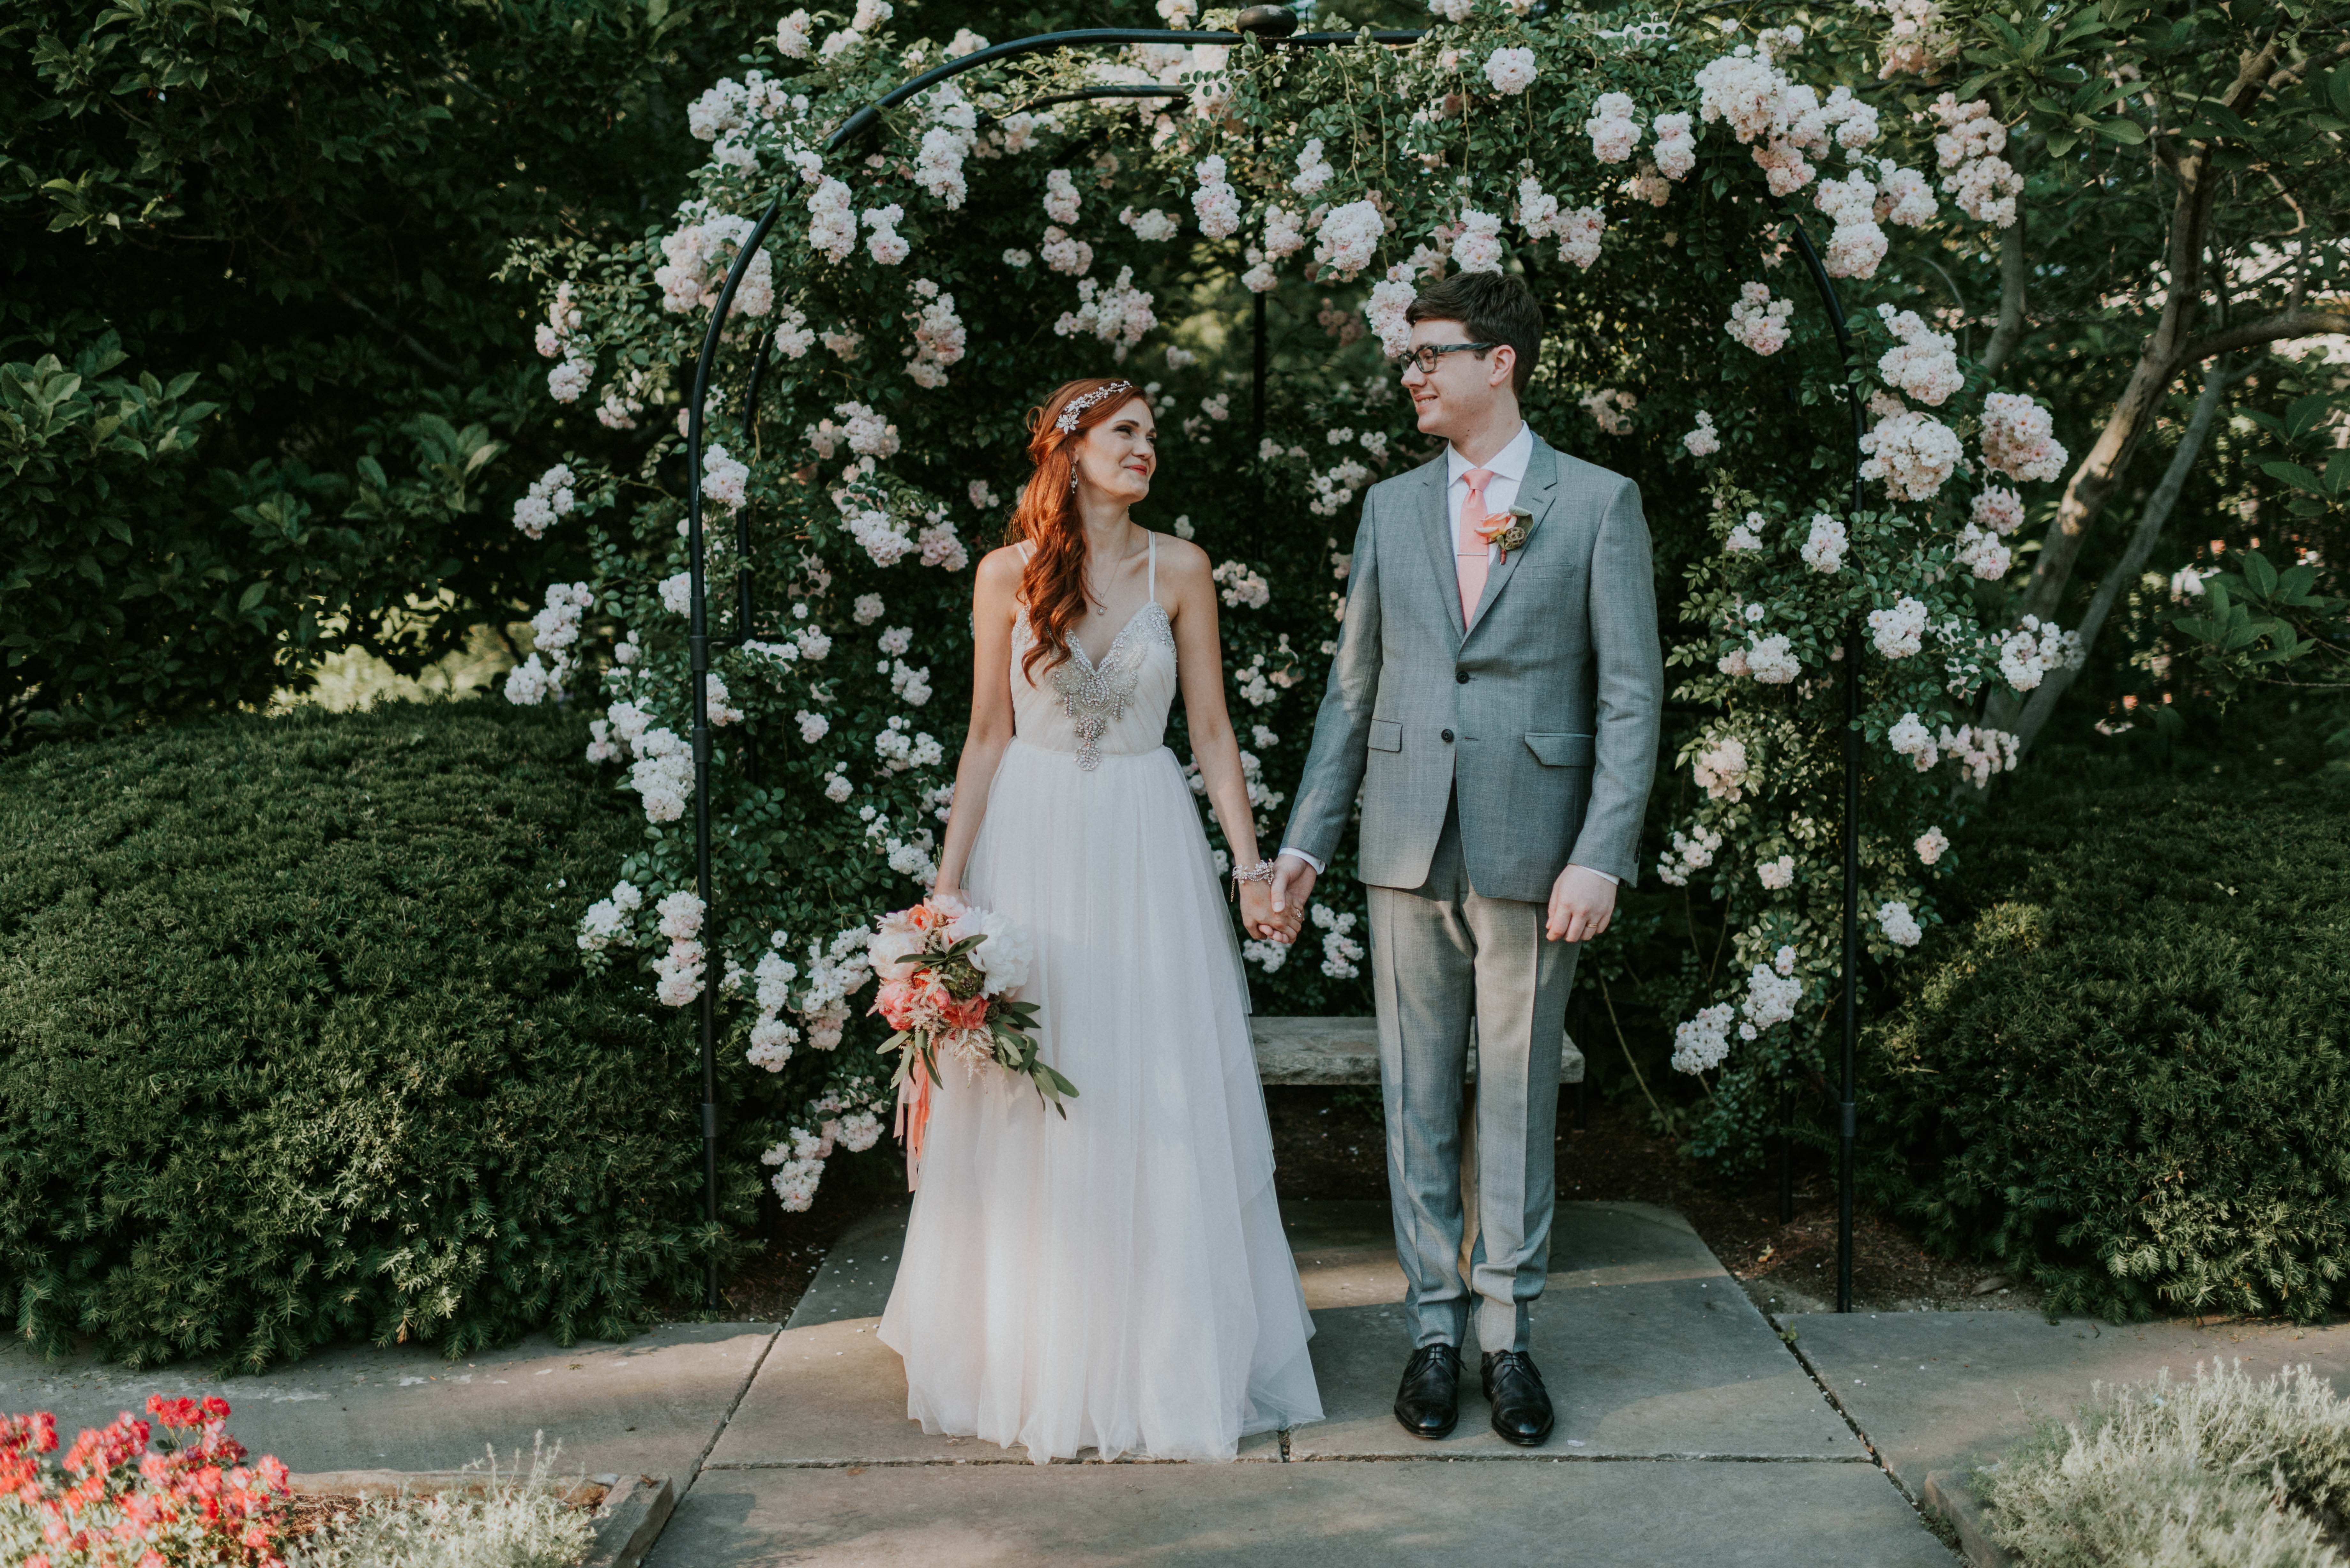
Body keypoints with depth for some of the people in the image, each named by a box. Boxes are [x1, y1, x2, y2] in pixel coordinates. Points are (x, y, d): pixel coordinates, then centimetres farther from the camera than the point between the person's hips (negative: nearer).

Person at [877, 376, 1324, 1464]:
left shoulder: (1179, 571, 2)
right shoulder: (1008, 575, 1)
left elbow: (1211, 730, 3)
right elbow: (988, 735, 4)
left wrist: (1251, 866, -3)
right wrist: (949, 879, -1)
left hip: (1147, 850, 0)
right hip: (1033, 844, 0)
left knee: (1159, 1106, 2)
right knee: (1031, 1107, 5)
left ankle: (1168, 1356, 15)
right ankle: (1037, 1355, 21)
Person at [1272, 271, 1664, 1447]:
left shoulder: (1598, 503, 0)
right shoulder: (1391, 507, 11)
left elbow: (1631, 695, -4)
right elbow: (1352, 684, 13)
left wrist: (1602, 858, -12)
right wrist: (1306, 837, 8)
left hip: (1534, 850, -3)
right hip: (1409, 846, 3)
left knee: (1519, 1094, 6)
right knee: (1417, 1095, 7)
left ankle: (1509, 1335, 17)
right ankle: (1433, 1328, 19)